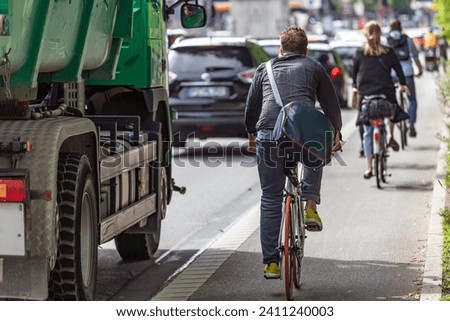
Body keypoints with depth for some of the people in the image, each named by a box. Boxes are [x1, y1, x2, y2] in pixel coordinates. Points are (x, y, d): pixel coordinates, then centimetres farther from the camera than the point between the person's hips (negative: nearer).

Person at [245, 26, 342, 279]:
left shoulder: (265, 69, 24)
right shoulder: (314, 68, 20)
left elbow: (252, 106, 27)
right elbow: (331, 104, 17)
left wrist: (252, 135, 38)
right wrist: (336, 133, 25)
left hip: (269, 136, 1)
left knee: (270, 200, 12)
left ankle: (271, 263, 11)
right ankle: (310, 207, 17)